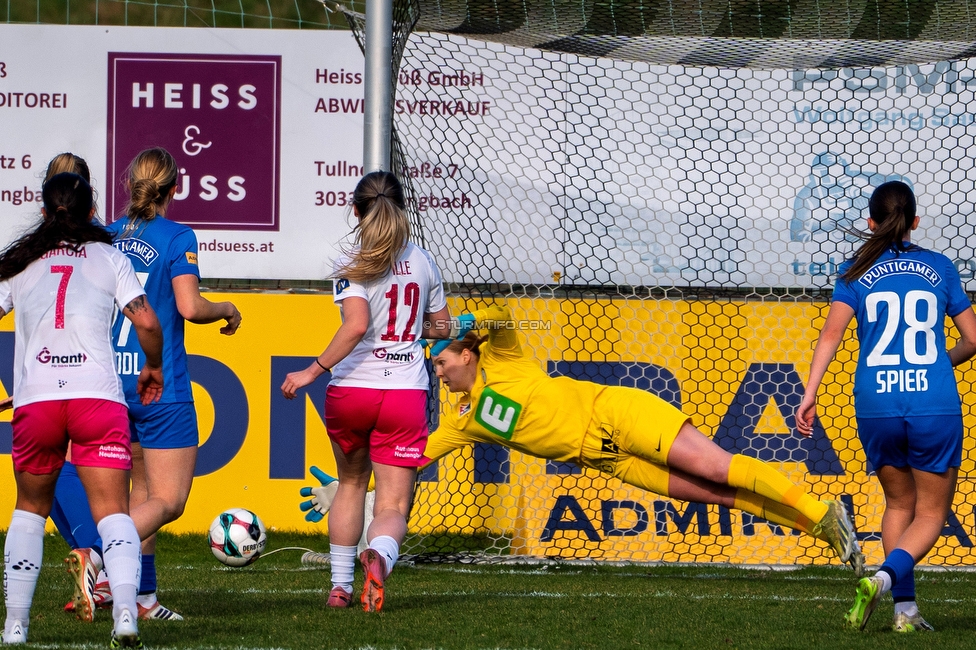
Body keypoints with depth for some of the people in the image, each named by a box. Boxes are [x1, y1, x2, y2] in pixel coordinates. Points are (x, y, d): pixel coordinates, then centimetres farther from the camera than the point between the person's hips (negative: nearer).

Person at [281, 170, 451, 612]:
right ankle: (379, 555, -36)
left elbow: (356, 326, -22)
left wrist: (314, 370, -17)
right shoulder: (422, 262, 8)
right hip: (406, 393, 1)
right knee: (393, 505, -1)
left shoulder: (353, 265, -7)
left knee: (351, 482, 25)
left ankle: (340, 585, 29)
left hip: (351, 390, -1)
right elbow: (442, 326, 18)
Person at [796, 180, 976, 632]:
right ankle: (884, 577, -18)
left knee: (899, 504, 21)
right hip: (935, 408, -1)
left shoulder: (856, 273, 7)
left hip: (876, 407, 1)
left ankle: (905, 609, 12)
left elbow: (831, 333, -6)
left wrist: (810, 394, -9)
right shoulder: (939, 268, 8)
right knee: (931, 513, 9)